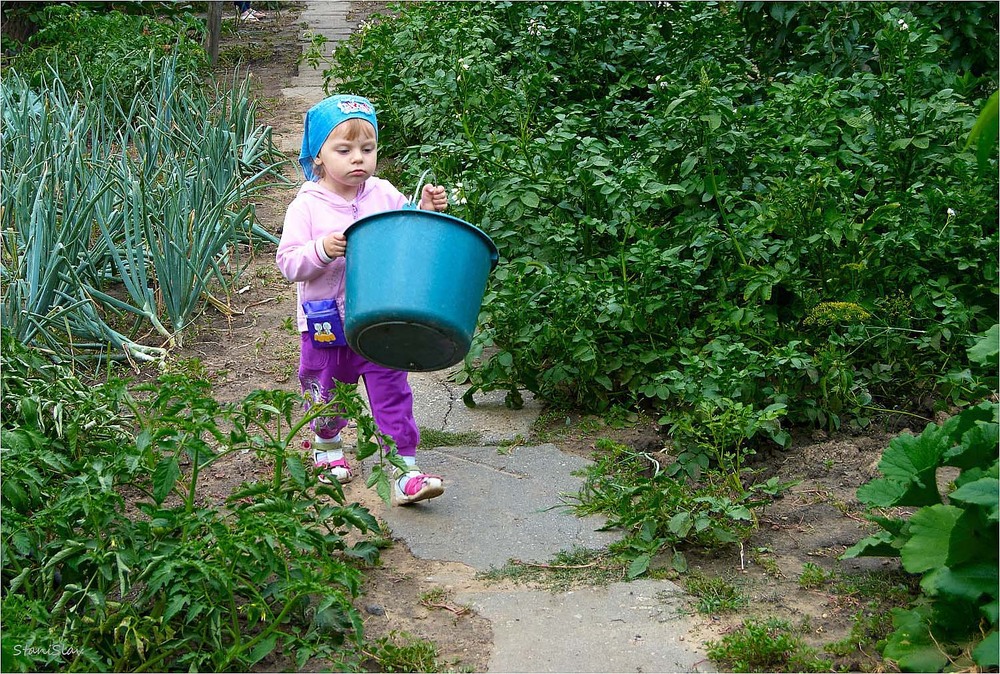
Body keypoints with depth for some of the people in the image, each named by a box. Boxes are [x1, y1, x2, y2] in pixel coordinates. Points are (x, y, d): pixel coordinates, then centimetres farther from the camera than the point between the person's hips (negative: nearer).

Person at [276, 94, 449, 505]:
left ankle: (404, 471, 3)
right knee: (327, 395, 17)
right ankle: (327, 448, 45)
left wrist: (427, 212, -8)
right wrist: (321, 249, -28)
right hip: (326, 326, -1)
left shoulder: (385, 195, 0)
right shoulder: (307, 206, -8)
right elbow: (288, 263, -11)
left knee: (392, 393, -1)